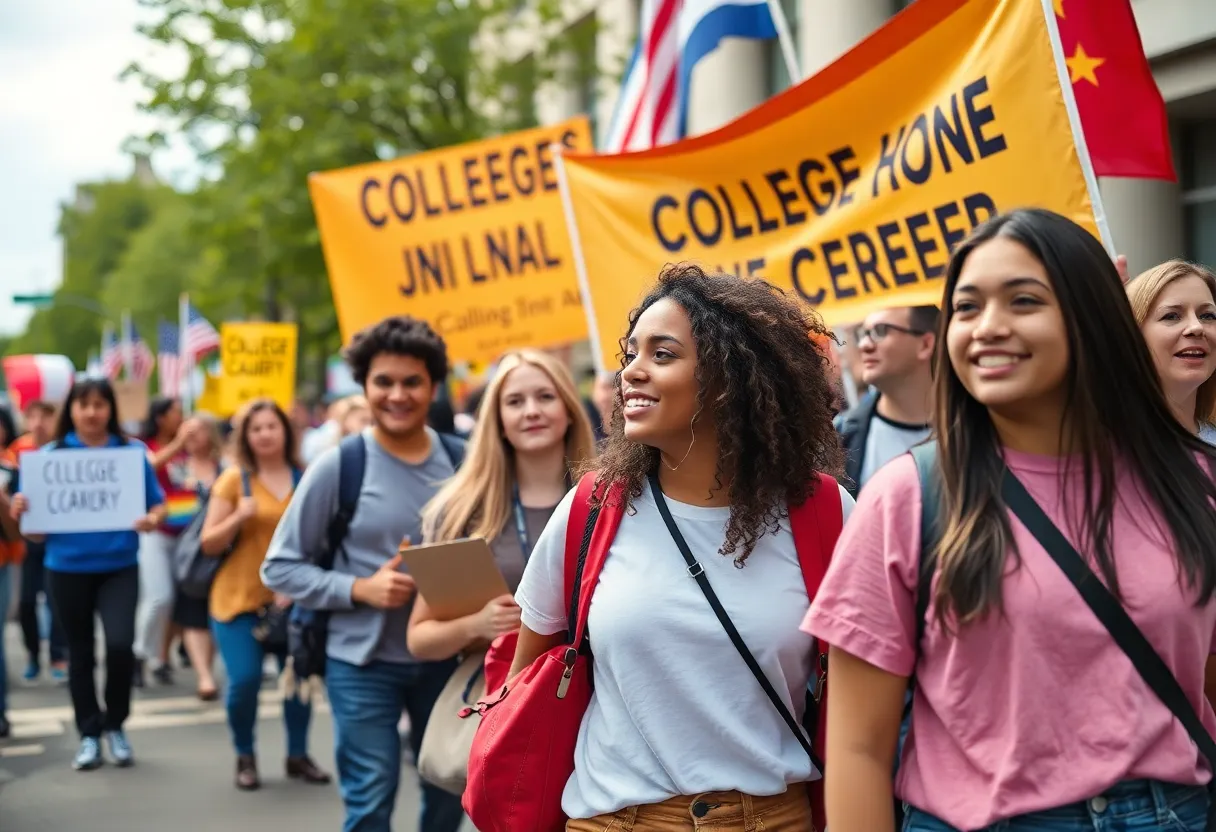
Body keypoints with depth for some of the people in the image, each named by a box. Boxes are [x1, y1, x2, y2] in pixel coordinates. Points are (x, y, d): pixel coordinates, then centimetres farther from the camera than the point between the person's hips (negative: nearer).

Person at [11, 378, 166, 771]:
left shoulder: (132, 452, -1)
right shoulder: (50, 455, -1)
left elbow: (158, 504, 2)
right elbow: (32, 516, 1)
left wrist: (152, 519, -20)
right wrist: (19, 510, -21)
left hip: (119, 567, -1)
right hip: (67, 568, 1)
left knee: (120, 644, -15)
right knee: (80, 652, 11)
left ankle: (115, 725, 8)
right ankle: (89, 735, 24)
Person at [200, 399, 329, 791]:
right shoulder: (233, 479, -2)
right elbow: (208, 544, -2)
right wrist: (238, 517, -19)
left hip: (291, 599, 2)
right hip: (239, 598, -2)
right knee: (244, 680, -11)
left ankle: (298, 755, 17)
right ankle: (245, 757, 14)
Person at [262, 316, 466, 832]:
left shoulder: (460, 460, -1)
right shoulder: (338, 466, -9)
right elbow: (280, 567, -5)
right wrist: (360, 589, -18)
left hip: (444, 656, 3)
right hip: (363, 663, -3)